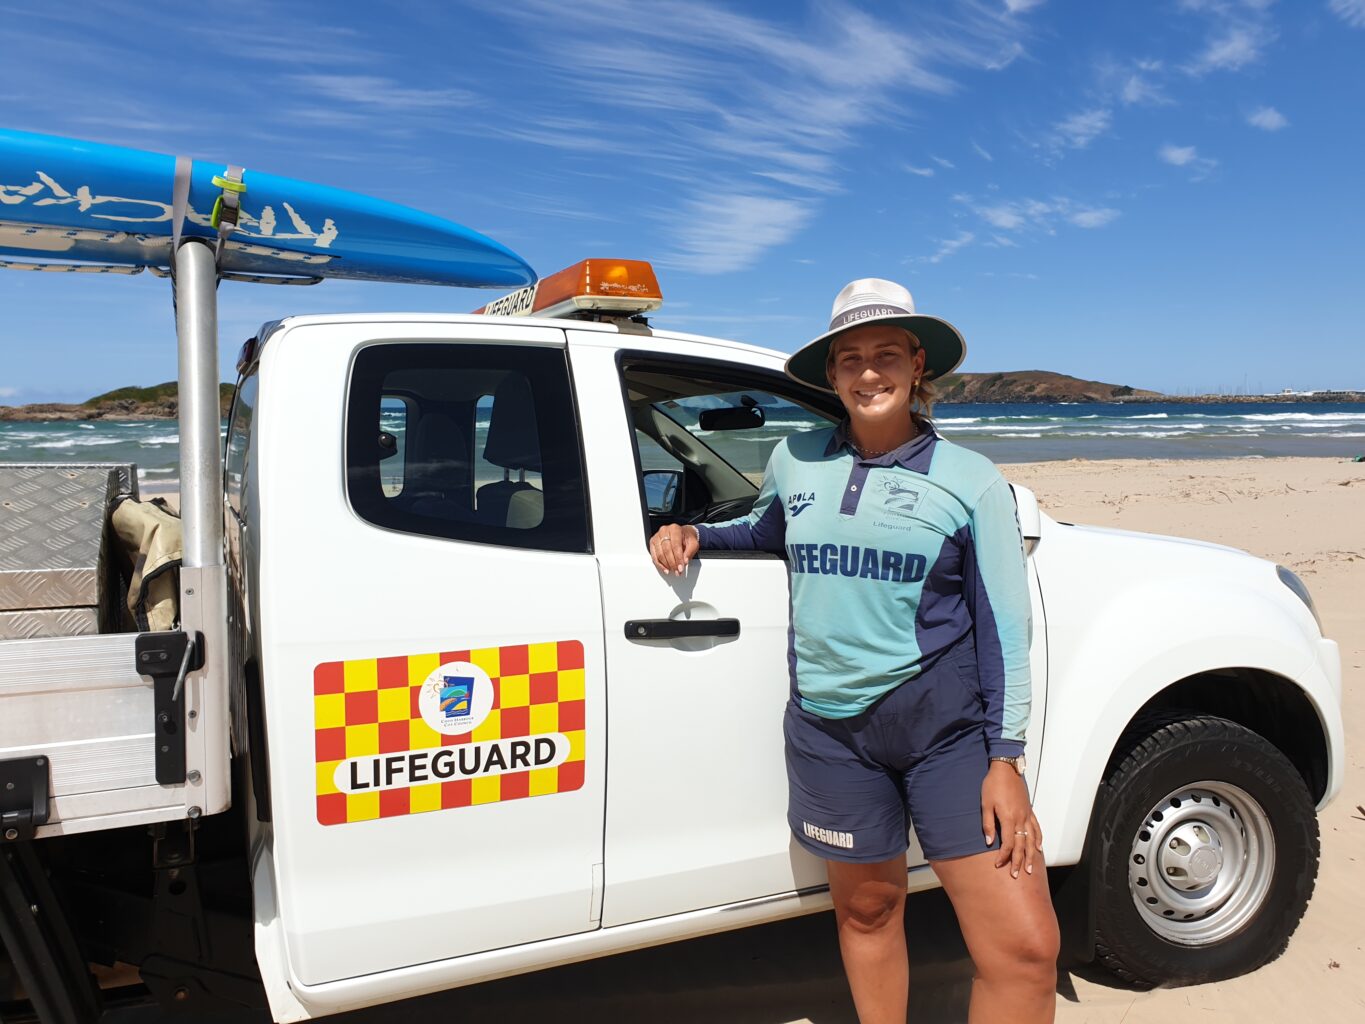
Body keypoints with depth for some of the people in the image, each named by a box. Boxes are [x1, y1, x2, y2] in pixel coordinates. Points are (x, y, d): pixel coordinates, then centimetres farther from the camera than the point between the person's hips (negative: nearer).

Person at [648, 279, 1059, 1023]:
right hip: (830, 727, 2)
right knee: (866, 906, 18)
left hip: (946, 722, -2)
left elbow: (1003, 628, -3)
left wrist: (1004, 759, -7)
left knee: (1024, 948, -6)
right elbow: (767, 530, 25)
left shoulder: (971, 481, -3)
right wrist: (695, 535, 7)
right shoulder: (795, 458, 3)